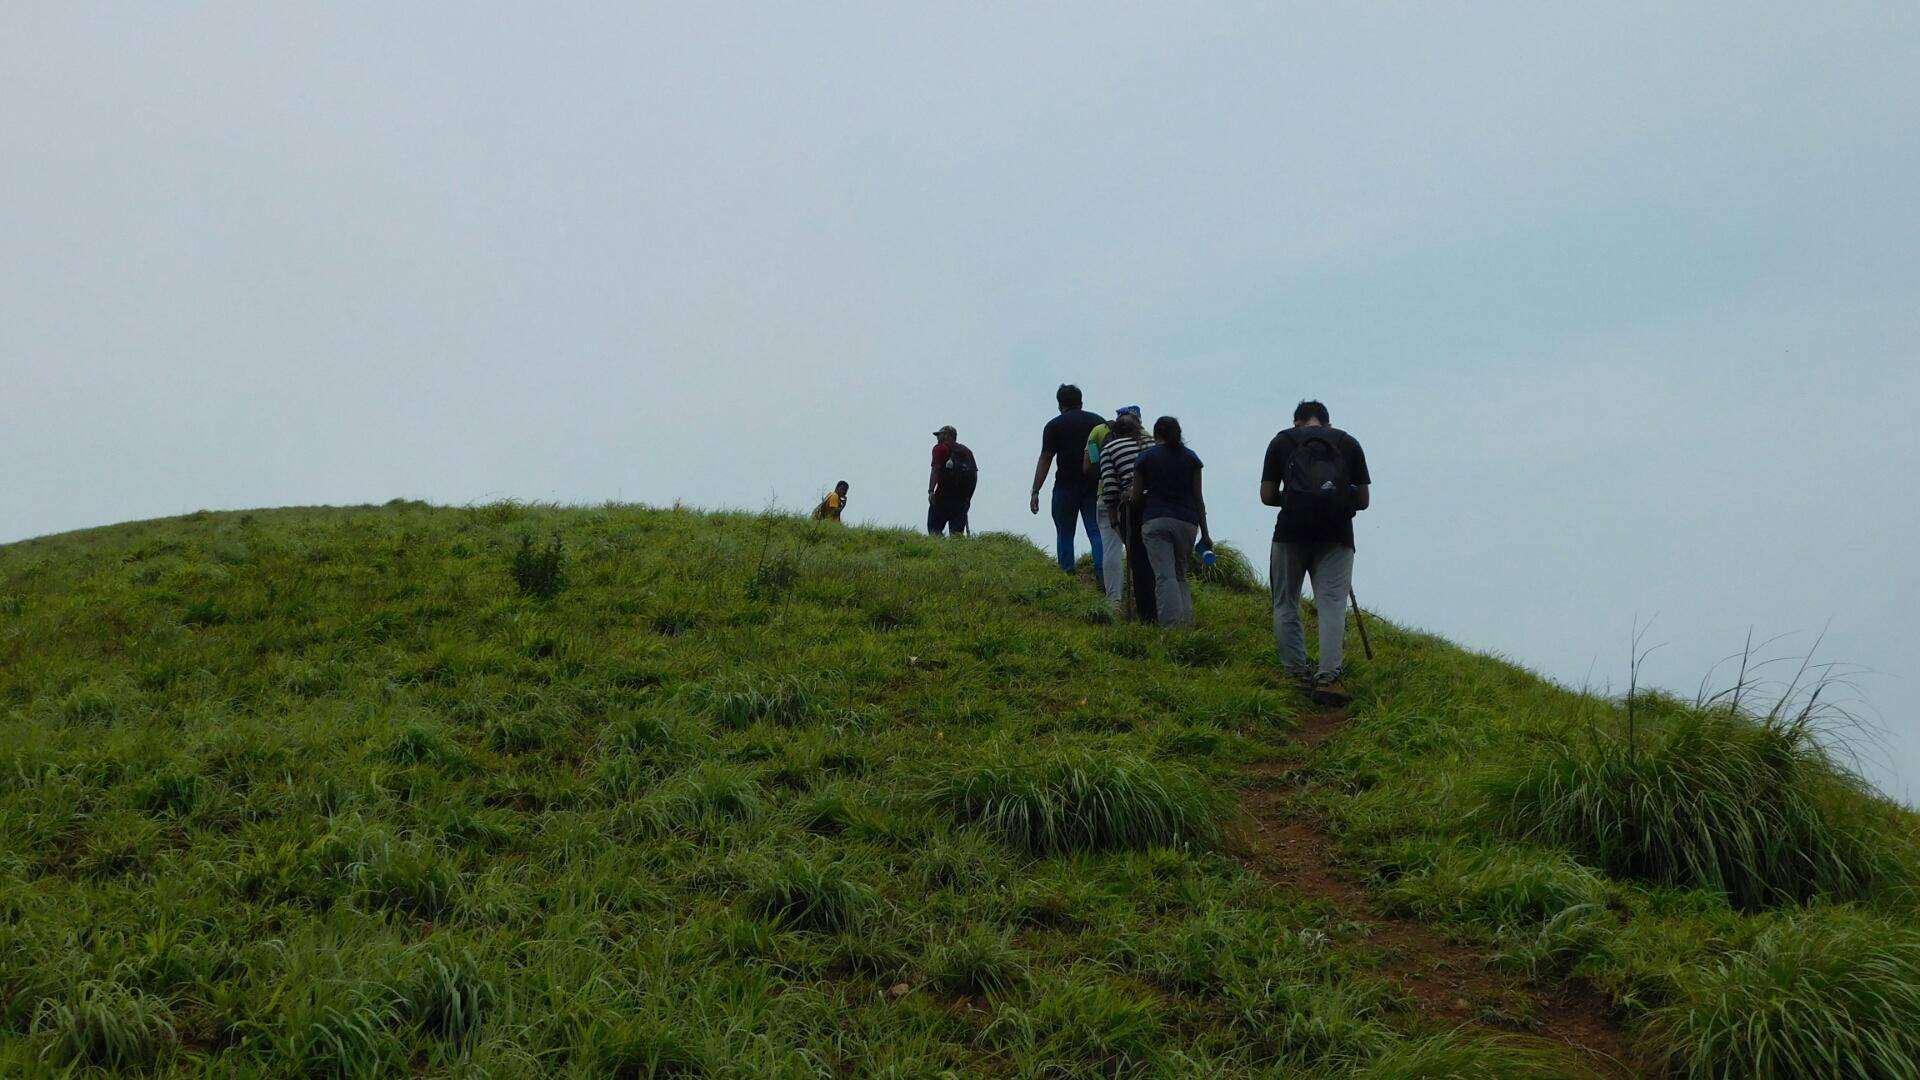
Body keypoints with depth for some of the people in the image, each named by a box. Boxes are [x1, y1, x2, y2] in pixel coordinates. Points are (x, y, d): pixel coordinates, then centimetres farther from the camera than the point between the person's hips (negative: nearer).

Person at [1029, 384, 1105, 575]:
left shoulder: (1055, 425, 1)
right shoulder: (1098, 421, 10)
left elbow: (1045, 459, -3)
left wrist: (1035, 492, -3)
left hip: (1066, 486, -2)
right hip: (1094, 486, 2)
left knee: (1065, 535, 7)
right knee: (1096, 533, 1)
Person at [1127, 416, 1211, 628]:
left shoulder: (1145, 457, 6)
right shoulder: (1191, 458, 10)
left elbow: (1136, 497, 8)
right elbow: (1198, 498, 9)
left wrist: (1129, 496, 32)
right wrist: (1205, 533, 13)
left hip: (1156, 521, -2)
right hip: (1187, 521, 2)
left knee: (1165, 577, -10)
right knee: (1181, 575, 14)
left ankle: (1172, 626, -23)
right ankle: (1187, 622, -1)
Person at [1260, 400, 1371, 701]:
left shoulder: (1281, 441, 14)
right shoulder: (1348, 443, 17)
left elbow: (1267, 495, 11)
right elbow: (1364, 500, 16)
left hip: (1291, 531, -1)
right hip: (1337, 533, 1)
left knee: (1286, 604, 10)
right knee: (1332, 604, -1)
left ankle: (1296, 674, 6)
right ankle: (1329, 676, -14)